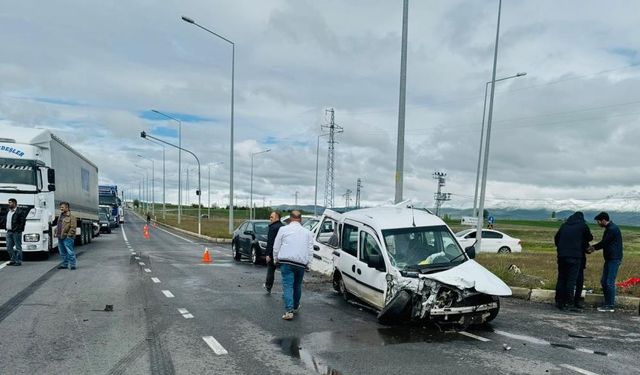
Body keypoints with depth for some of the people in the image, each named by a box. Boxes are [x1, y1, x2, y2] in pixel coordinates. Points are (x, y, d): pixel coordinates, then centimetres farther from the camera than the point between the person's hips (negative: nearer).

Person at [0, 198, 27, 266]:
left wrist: (18, 229, -16)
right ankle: (13, 260, 20)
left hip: (16, 232, -8)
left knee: (18, 247, -1)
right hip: (9, 232, 8)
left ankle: (19, 261, 4)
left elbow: (22, 222, -12)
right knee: (9, 247, 11)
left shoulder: (20, 212, -8)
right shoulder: (8, 212, 16)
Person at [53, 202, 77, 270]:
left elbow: (73, 227, -14)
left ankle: (72, 264, -3)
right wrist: (56, 233, 15)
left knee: (70, 251, -8)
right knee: (62, 252, 14)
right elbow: (57, 225, 27)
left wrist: (69, 235, -18)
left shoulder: (71, 217, -8)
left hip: (67, 237, -9)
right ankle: (64, 264, 23)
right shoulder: (60, 216, 19)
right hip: (60, 237, 9)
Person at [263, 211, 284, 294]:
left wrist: (268, 254, -18)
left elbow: (270, 242, -19)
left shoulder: (273, 228, -14)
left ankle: (268, 287, 24)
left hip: (273, 253, -6)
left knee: (271, 270, 10)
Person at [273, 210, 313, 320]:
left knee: (287, 286, -4)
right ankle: (295, 307, 34)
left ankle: (289, 310, -13)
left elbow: (276, 247, 4)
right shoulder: (307, 232, 11)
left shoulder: (283, 229, 2)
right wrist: (307, 263, 15)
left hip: (286, 262, -3)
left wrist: (276, 259, 16)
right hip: (301, 263, 3)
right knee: (297, 285, 19)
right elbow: (310, 249, 10)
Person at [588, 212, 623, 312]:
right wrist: (594, 247, 7)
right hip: (609, 259, 10)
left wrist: (594, 247, 0)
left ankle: (611, 306, -2)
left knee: (610, 282, -8)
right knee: (604, 281, 11)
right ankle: (607, 303, 18)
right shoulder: (609, 229, 15)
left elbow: (604, 243, -14)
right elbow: (605, 243, 18)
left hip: (614, 259, -10)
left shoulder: (612, 229, -16)